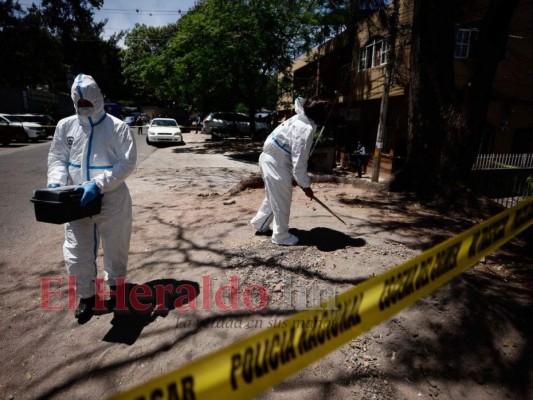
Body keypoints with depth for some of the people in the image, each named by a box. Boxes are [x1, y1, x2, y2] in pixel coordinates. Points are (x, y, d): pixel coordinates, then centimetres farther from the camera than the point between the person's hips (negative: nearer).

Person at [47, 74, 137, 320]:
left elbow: (127, 163, -14)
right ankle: (86, 296, 27)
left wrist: (98, 184, -24)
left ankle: (116, 284, 41)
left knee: (115, 246, 14)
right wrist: (55, 182, -13)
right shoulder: (65, 126, 4)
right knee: (77, 251, 7)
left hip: (112, 200, -3)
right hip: (77, 200, 3)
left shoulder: (117, 127, -9)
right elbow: (57, 158, 8)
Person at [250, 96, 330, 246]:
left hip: (270, 158, 10)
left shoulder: (300, 118, 4)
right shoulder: (307, 129, -23)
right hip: (276, 163, -10)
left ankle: (260, 224, 40)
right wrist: (306, 185, -15)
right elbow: (299, 162, -25)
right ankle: (281, 236, 18)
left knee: (274, 196, 24)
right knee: (282, 200, 2)